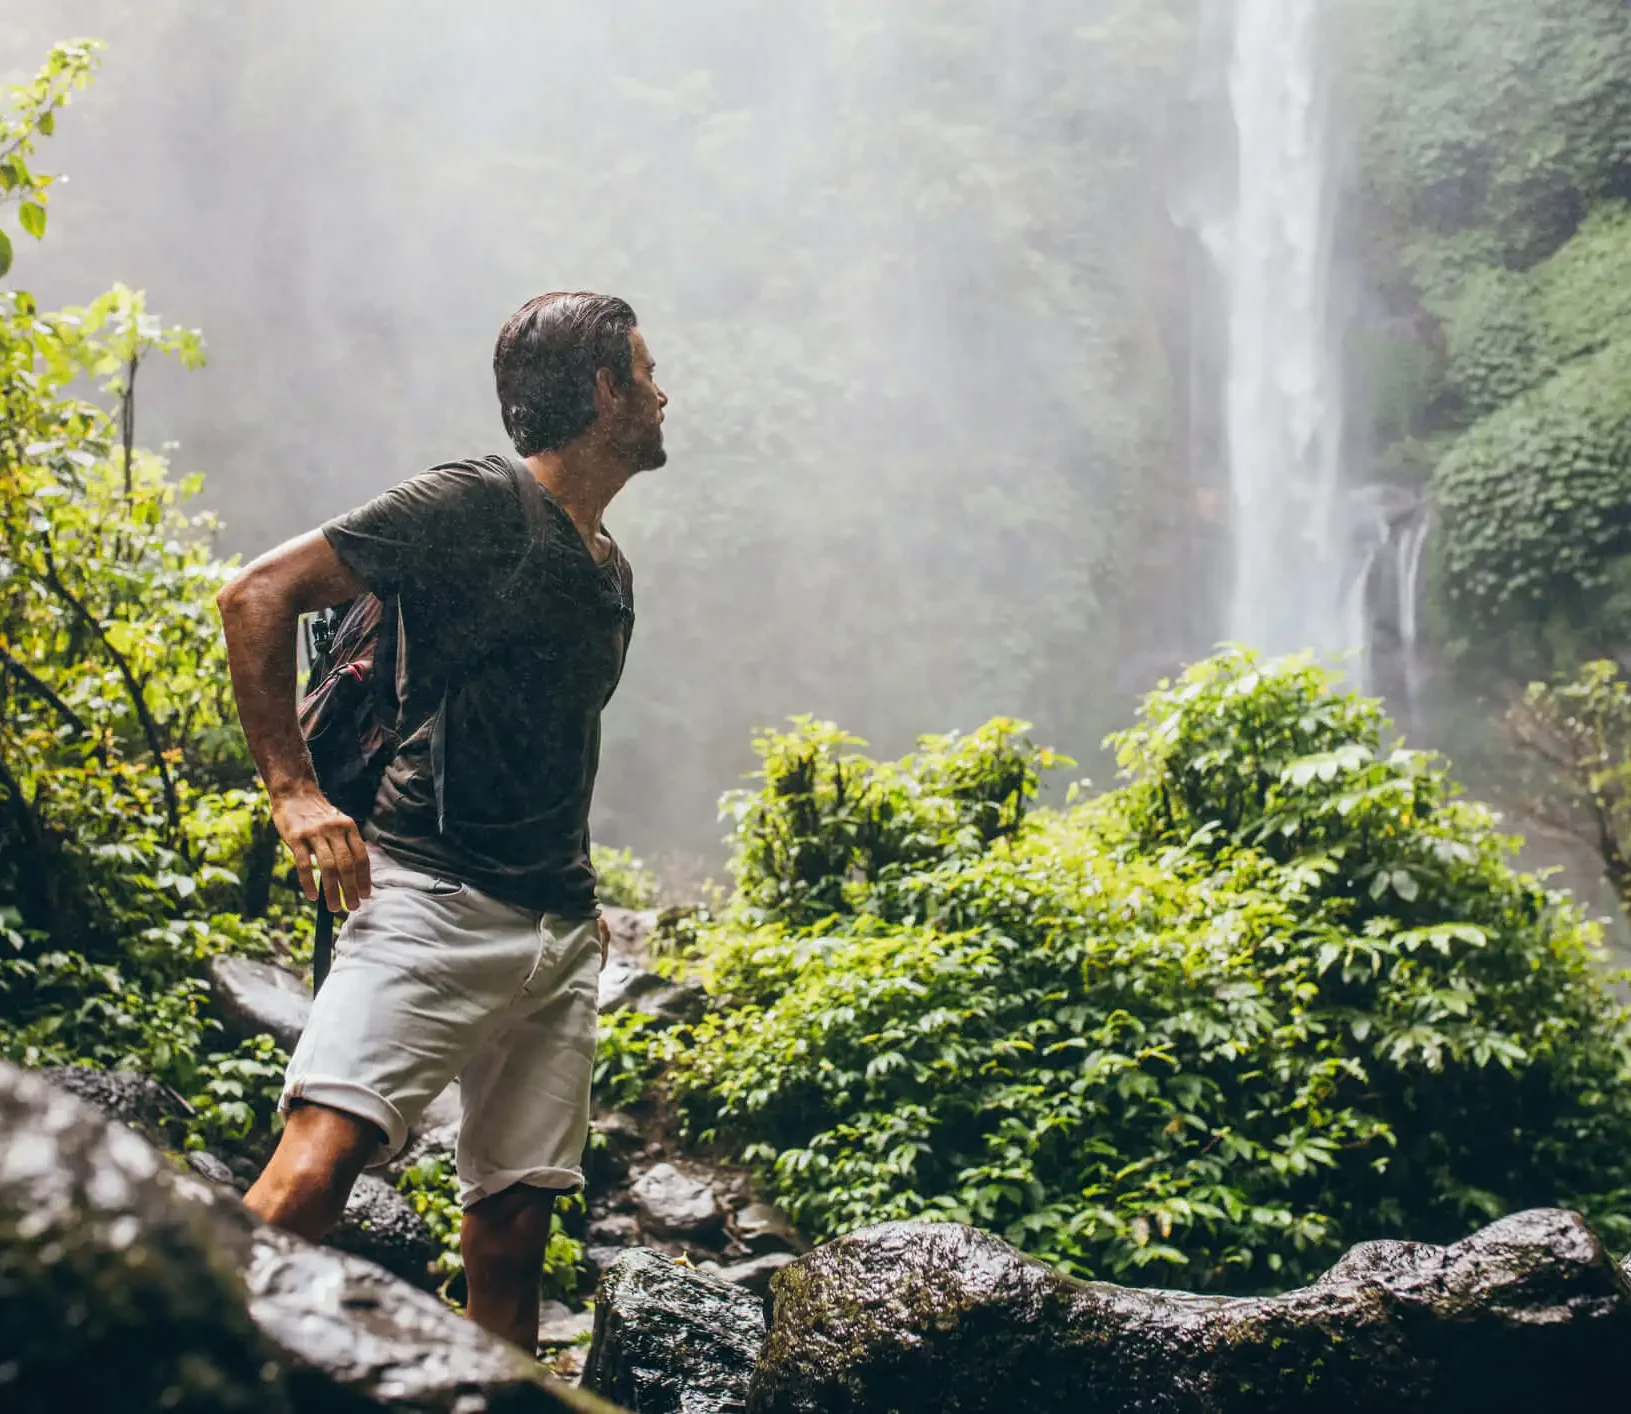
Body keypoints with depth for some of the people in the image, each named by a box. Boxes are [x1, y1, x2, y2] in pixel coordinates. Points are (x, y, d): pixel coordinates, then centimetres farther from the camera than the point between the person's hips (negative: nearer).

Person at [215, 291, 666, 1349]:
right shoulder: (476, 506, -3)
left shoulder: (614, 573, 20)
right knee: (317, 1164, -22)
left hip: (563, 938, 7)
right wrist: (295, 791, -13)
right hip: (436, 898, -7)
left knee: (515, 1221, 5)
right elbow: (260, 594, -7)